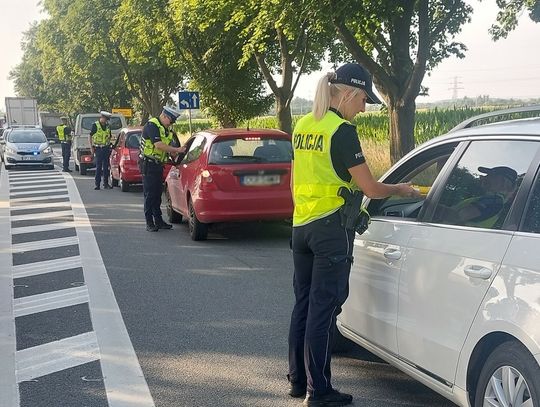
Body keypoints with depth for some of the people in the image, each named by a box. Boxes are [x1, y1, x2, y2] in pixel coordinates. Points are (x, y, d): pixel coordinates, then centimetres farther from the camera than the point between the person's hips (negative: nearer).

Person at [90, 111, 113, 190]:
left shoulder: (108, 126, 10)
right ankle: (97, 184, 0)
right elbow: (90, 137, -1)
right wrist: (92, 148, -6)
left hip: (106, 149, 4)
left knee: (106, 167, 6)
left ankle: (106, 184, 13)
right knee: (98, 167, -4)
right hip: (98, 149, -4)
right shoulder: (95, 125, -4)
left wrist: (109, 146, 10)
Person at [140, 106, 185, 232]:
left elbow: (167, 146, 20)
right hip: (148, 164, -9)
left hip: (158, 164, 9)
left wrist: (174, 154, 0)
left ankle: (158, 220, 18)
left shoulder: (167, 129, 14)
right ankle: (149, 223, -3)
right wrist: (177, 150, -24)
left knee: (158, 193, 12)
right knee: (149, 194, -6)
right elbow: (158, 145, -25)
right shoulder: (152, 125, -15)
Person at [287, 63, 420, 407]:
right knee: (323, 308, -3)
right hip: (331, 229, -8)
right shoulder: (342, 130, -14)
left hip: (301, 225, 8)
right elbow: (370, 188, -12)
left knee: (303, 304, 15)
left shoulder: (303, 126, 11)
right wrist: (401, 190, 5)